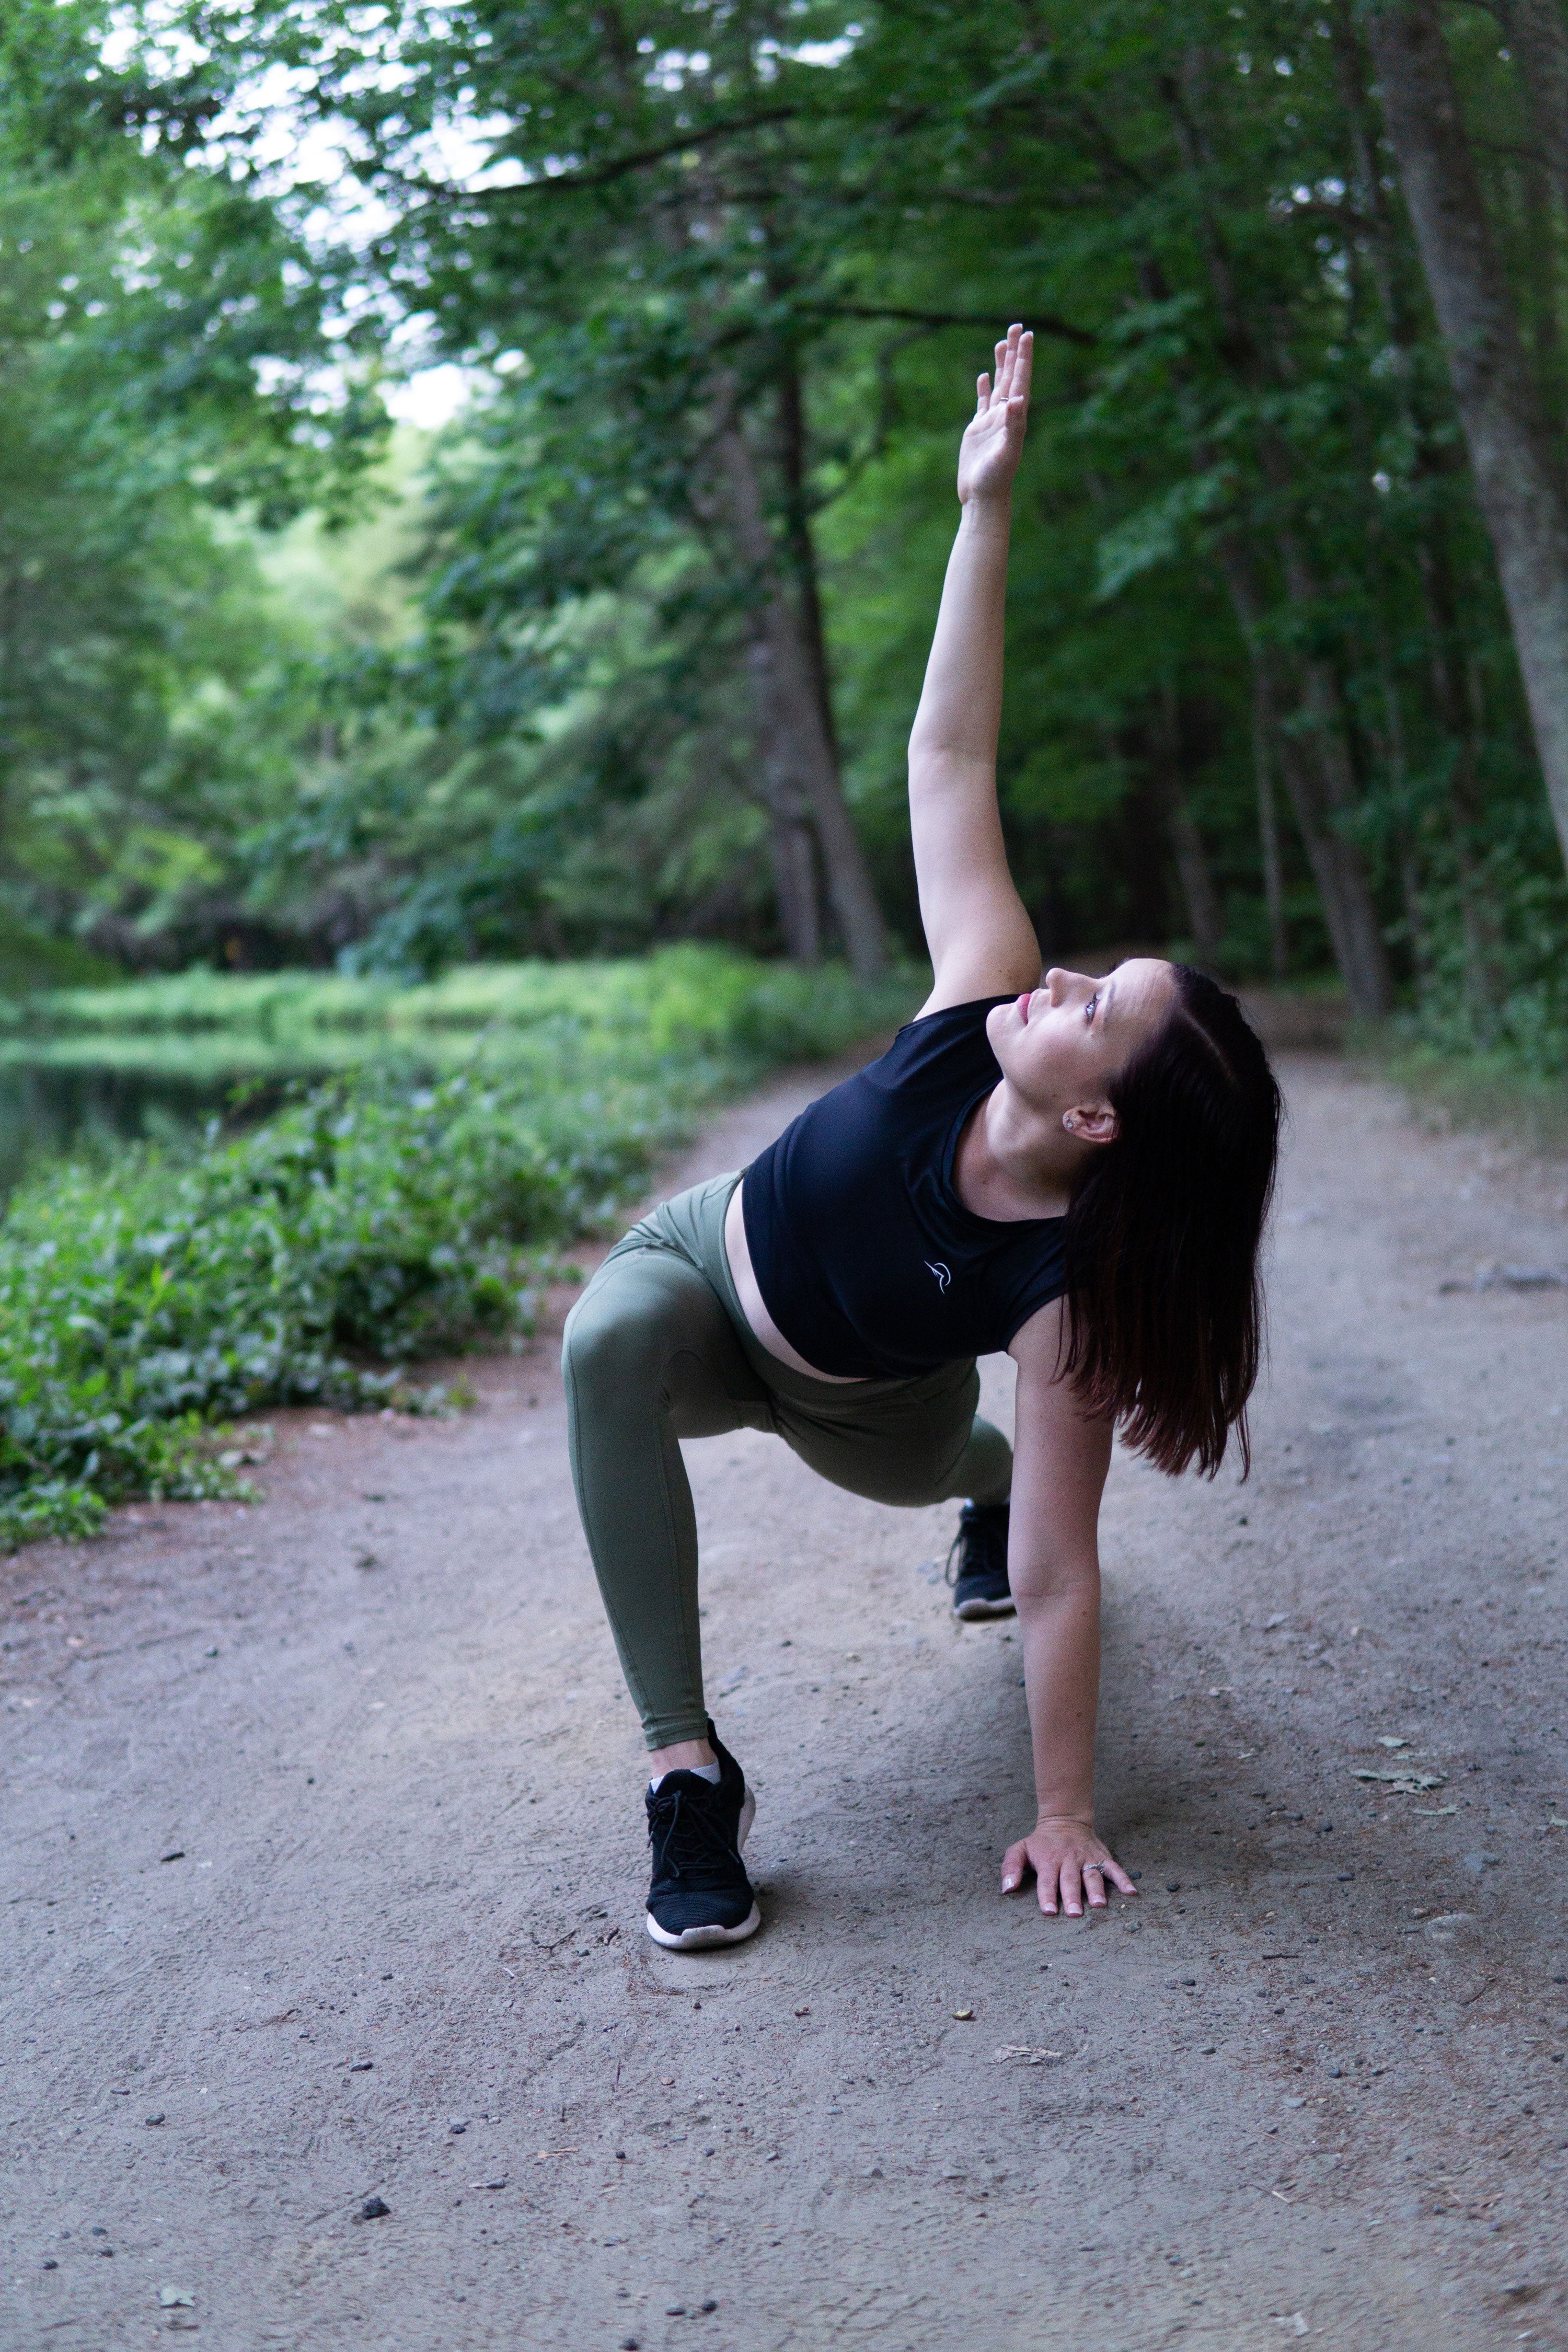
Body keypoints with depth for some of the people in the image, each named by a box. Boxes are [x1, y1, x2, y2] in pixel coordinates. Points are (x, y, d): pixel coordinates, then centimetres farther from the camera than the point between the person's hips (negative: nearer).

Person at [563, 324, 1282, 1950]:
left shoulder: (1065, 1288, -38)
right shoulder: (977, 1009, -32)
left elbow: (1062, 1581, -33)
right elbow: (949, 754, -31)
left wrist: (1065, 1817, -31)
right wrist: (986, 508, -38)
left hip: (863, 1395, -1)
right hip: (706, 1269, 1)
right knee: (608, 1343, -34)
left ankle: (984, 1486, 65)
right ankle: (687, 1767, -27)